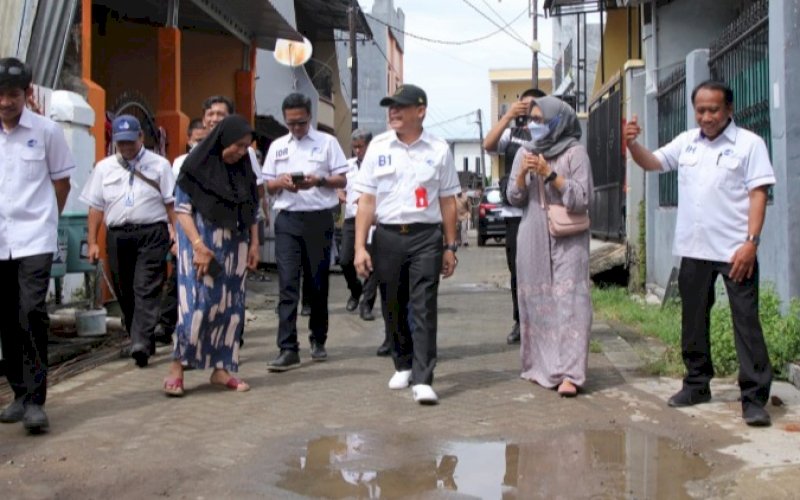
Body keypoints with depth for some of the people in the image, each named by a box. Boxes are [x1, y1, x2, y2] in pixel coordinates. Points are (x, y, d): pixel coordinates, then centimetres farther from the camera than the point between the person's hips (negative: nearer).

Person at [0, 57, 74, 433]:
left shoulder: (47, 131, -2)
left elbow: (61, 182, 7)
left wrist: (41, 218, 7)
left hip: (34, 240, -3)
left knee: (32, 314, -13)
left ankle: (35, 399, -7)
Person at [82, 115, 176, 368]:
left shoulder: (159, 165, 5)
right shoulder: (104, 167, 12)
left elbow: (171, 204, 2)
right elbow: (96, 206, 11)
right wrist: (92, 242, 6)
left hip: (151, 234, -4)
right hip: (118, 235, 4)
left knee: (146, 290, -13)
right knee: (125, 292, 9)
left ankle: (141, 344, -19)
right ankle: (143, 341, 22)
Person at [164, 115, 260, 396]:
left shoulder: (243, 170, 10)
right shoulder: (197, 166, -6)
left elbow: (252, 211, 14)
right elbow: (182, 209, -10)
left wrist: (254, 244, 4)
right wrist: (199, 246, -19)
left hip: (234, 247, 6)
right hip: (202, 243, -6)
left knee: (230, 306, 4)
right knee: (198, 303, -12)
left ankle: (221, 368, 11)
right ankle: (177, 367, -3)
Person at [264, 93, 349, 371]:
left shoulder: (327, 142, 3)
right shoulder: (277, 146, 11)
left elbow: (342, 180, 2)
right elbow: (267, 186, 14)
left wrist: (319, 180, -17)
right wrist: (281, 182, -9)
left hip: (319, 218, -1)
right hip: (287, 220, 1)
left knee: (318, 283, 8)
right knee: (287, 284, -7)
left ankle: (318, 340, 24)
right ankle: (288, 349, -9)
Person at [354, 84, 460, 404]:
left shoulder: (439, 150, 3)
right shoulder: (378, 147, 4)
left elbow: (447, 202, 6)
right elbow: (366, 200, 3)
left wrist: (450, 248, 5)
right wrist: (360, 247, -4)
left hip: (426, 237, -2)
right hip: (387, 236, 2)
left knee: (424, 309, -7)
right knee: (393, 307, 12)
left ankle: (422, 380, -6)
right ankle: (403, 365, 32)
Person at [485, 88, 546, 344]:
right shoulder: (511, 134, 12)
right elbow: (488, 144, -5)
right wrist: (508, 116, -14)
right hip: (514, 212, 3)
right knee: (517, 270, 9)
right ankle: (521, 322, 19)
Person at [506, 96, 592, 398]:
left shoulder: (574, 152, -3)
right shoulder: (524, 153, 11)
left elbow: (582, 198, -8)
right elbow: (513, 198, 10)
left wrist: (550, 174, -15)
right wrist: (522, 174, -9)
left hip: (566, 241, -4)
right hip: (533, 239, 5)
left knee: (568, 302, -9)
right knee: (536, 301, 6)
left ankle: (569, 373, -13)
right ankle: (541, 365, 15)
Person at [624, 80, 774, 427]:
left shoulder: (749, 144, -4)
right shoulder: (686, 142, 11)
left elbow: (758, 194, -8)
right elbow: (651, 162, 14)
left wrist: (751, 241, -16)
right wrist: (632, 143, -7)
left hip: (735, 251, -5)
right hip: (694, 250, 6)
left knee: (746, 322, -5)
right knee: (693, 320, 14)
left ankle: (755, 397, -2)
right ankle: (697, 384, 27)